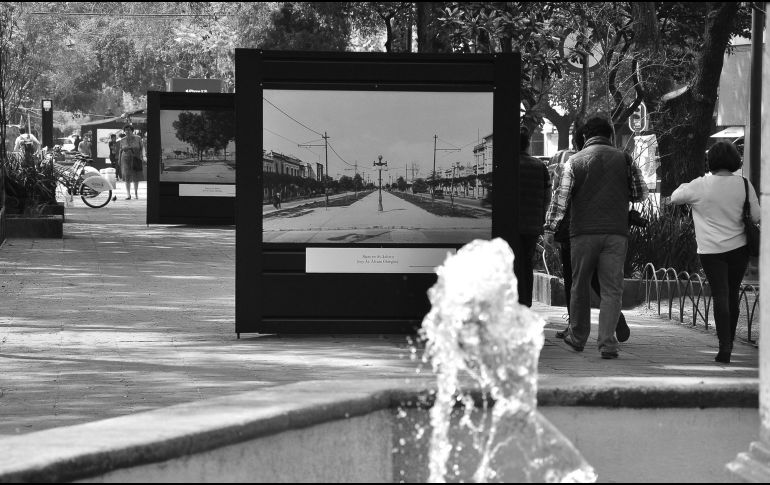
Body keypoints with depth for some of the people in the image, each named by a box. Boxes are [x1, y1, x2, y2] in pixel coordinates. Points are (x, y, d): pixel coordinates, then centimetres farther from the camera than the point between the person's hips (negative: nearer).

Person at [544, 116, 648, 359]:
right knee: (612, 289, 1)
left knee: (580, 285, 15)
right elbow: (641, 193, 9)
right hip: (616, 233, 0)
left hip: (583, 232, 0)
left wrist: (550, 227, -3)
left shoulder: (575, 161, 3)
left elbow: (561, 196, -4)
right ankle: (607, 343, -10)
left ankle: (578, 337, 26)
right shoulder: (624, 159, 5)